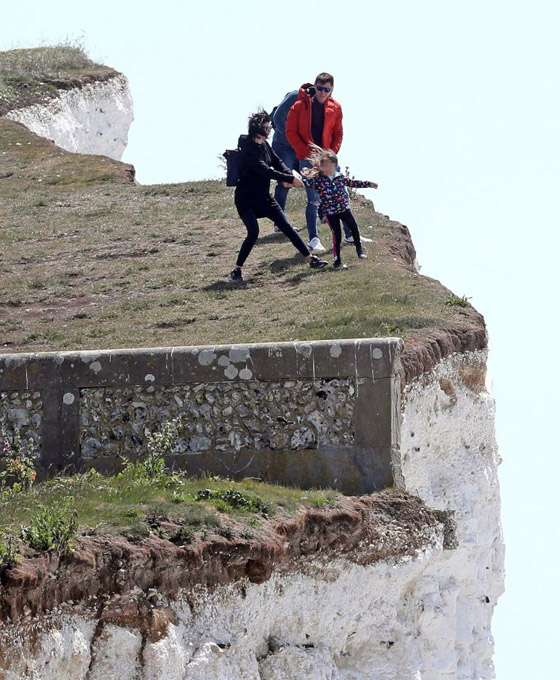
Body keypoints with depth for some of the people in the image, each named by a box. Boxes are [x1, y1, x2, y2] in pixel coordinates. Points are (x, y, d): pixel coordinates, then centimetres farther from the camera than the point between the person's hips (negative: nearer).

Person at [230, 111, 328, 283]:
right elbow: (265, 171, -27)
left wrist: (290, 176, -14)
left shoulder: (264, 145, 5)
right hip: (246, 199, -8)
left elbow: (277, 163, 7)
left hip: (263, 197, 8)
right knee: (253, 232, -20)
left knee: (287, 227, 4)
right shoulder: (248, 149, -21)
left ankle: (311, 259, 5)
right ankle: (237, 270, -7)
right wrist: (290, 179, -26)